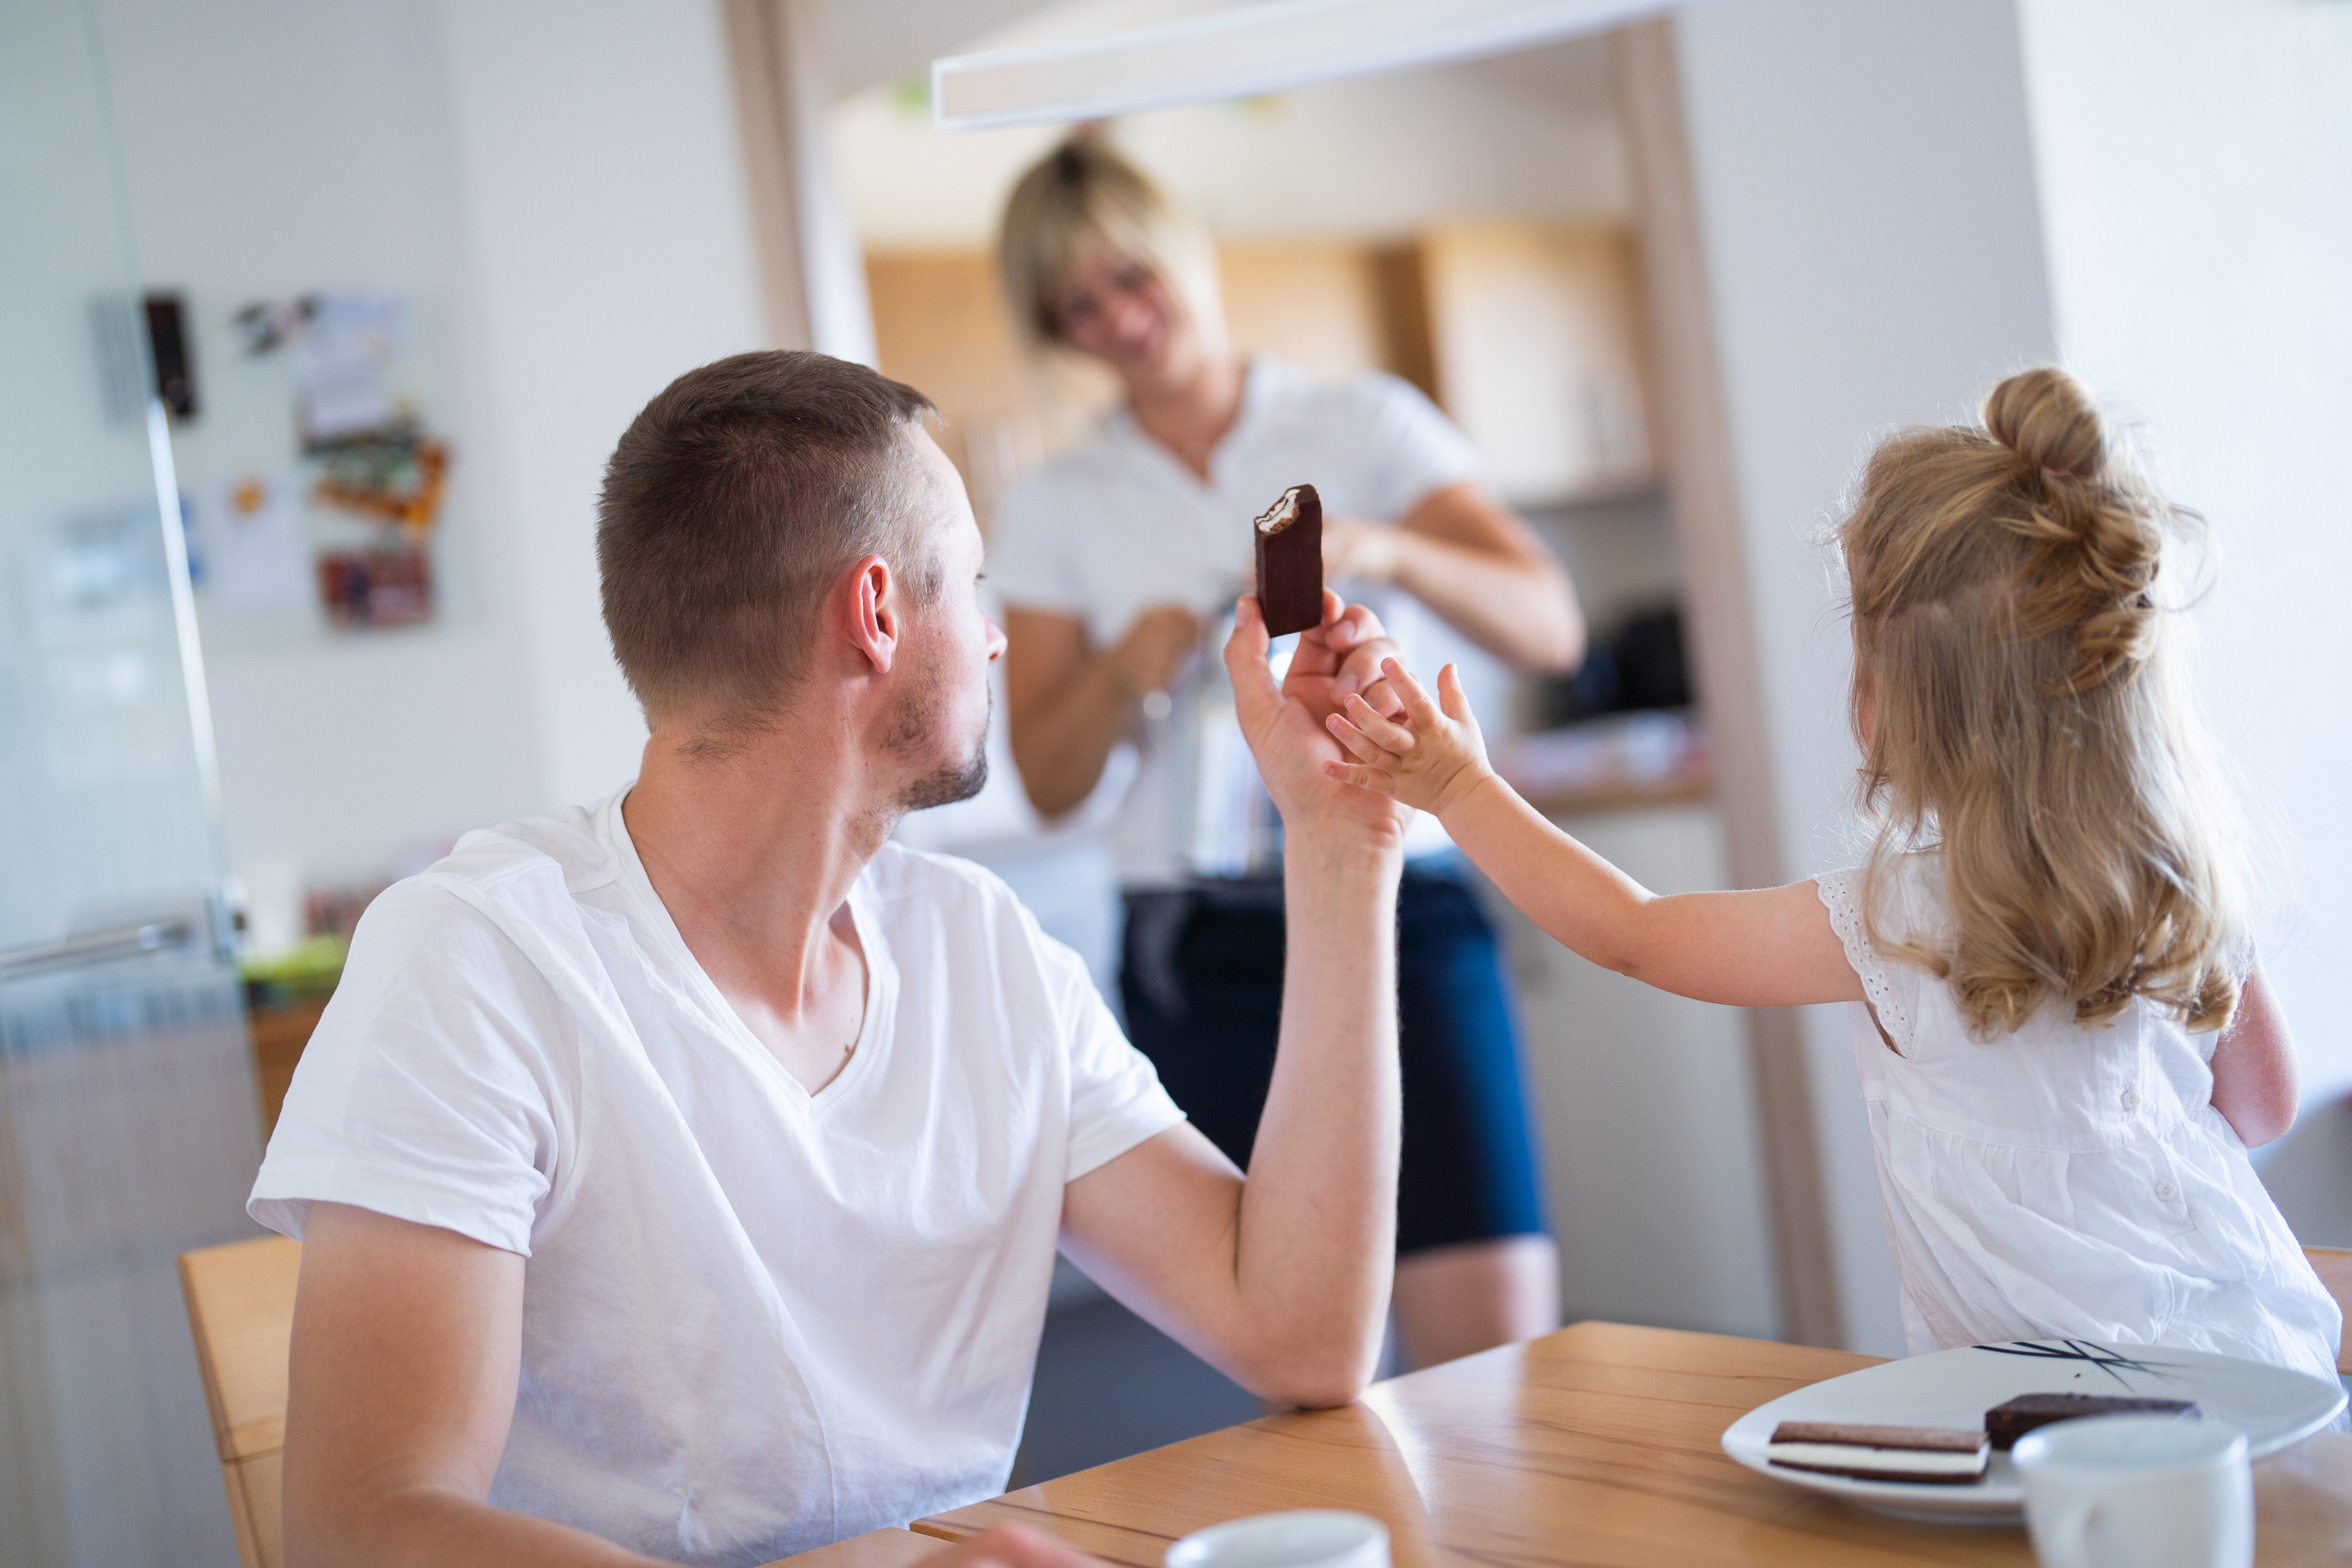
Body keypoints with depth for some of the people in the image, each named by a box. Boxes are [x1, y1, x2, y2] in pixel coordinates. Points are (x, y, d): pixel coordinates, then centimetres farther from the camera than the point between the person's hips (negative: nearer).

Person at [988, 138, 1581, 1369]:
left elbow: (1550, 628, -2)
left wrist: (1383, 551, -19)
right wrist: (1129, 669, -10)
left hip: (1400, 910, -1)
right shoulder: (1057, 509, 11)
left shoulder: (1364, 425, 8)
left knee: (1499, 1344, -12)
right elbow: (1048, 781, 9)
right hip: (1203, 951, 1)